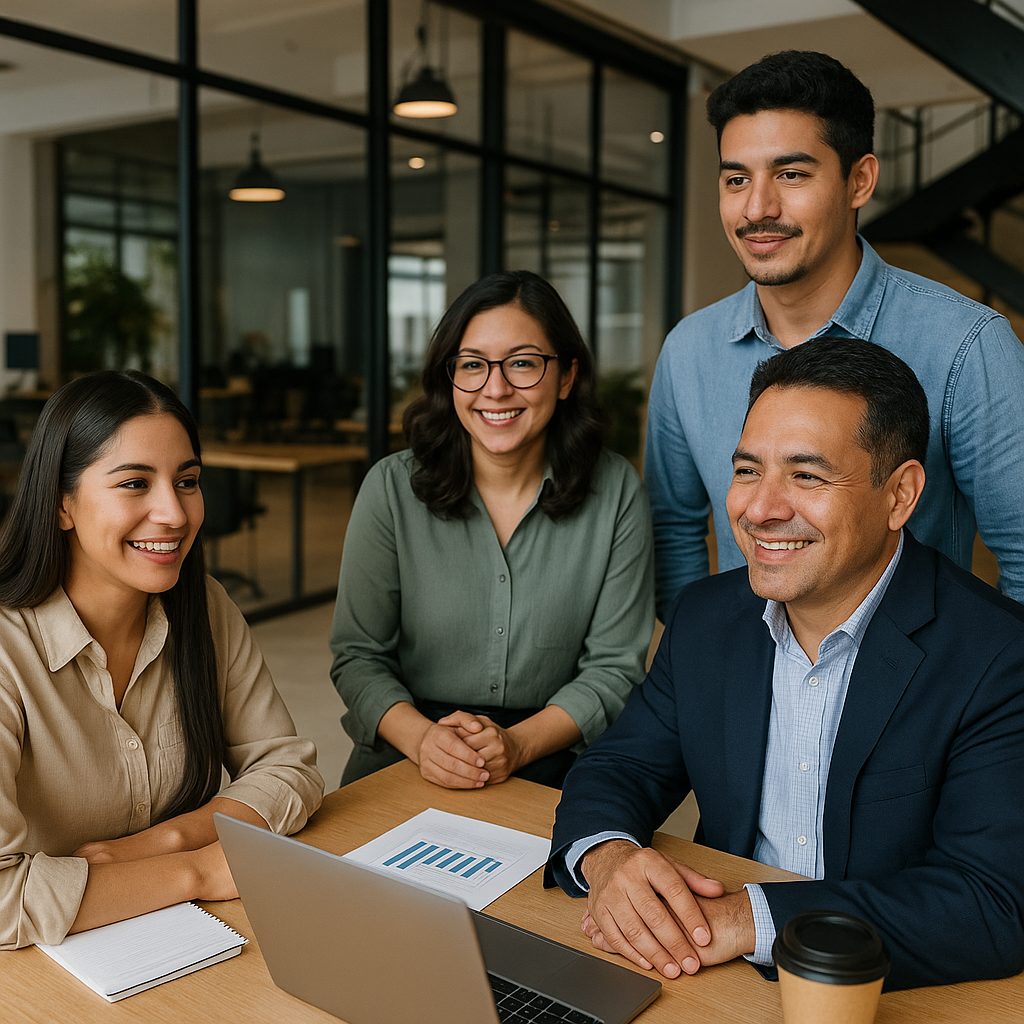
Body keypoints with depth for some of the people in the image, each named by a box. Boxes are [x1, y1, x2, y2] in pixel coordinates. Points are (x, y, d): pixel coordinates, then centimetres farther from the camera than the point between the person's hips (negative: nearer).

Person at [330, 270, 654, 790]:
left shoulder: (617, 493, -2)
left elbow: (614, 666, -1)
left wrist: (515, 745, -16)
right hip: (406, 763, 0)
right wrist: (421, 738, -18)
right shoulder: (392, 488, -2)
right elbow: (359, 655, 1)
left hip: (551, 762, 0)